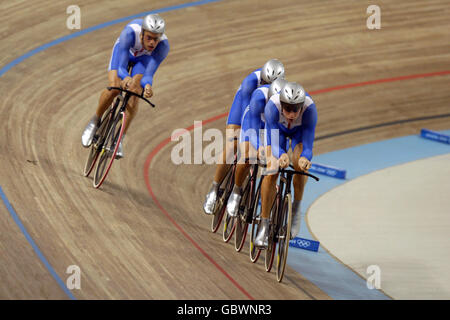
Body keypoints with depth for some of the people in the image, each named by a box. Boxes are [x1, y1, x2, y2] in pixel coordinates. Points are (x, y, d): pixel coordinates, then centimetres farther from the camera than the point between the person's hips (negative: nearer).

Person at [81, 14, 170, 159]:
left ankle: (120, 138, -8)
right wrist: (126, 78, -65)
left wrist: (147, 85, -61)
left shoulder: (163, 46, -37)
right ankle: (95, 121, 4)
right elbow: (121, 68, -43)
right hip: (124, 50, -1)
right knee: (114, 89, -23)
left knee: (134, 94, -21)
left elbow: (148, 74, -39)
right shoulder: (130, 33, -42)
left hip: (144, 58, 1)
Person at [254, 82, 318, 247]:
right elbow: (275, 142, -43)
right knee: (271, 173, -17)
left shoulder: (309, 108, -40)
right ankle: (264, 226, -6)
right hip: (277, 128, 0)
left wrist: (305, 158, -64)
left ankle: (296, 209, -3)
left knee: (300, 164, -28)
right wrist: (281, 155, -65)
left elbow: (308, 145, -41)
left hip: (300, 130, 0)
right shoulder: (272, 105, -41)